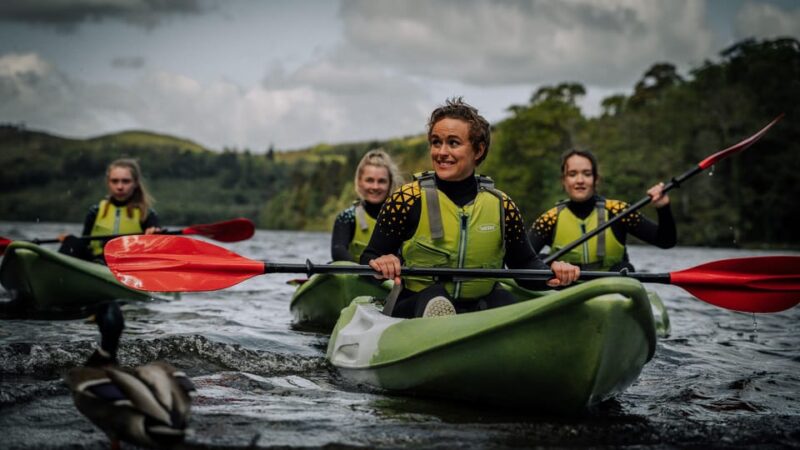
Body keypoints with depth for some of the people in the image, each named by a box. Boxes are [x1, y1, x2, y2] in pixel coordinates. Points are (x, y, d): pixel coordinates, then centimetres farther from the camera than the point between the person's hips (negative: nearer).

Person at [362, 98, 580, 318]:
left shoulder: (501, 206, 4)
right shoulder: (408, 199, -5)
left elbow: (525, 265, 14)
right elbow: (369, 258, -1)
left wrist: (551, 274, -8)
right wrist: (379, 265, -25)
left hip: (480, 310, 3)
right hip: (415, 310, -3)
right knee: (432, 297, -35)